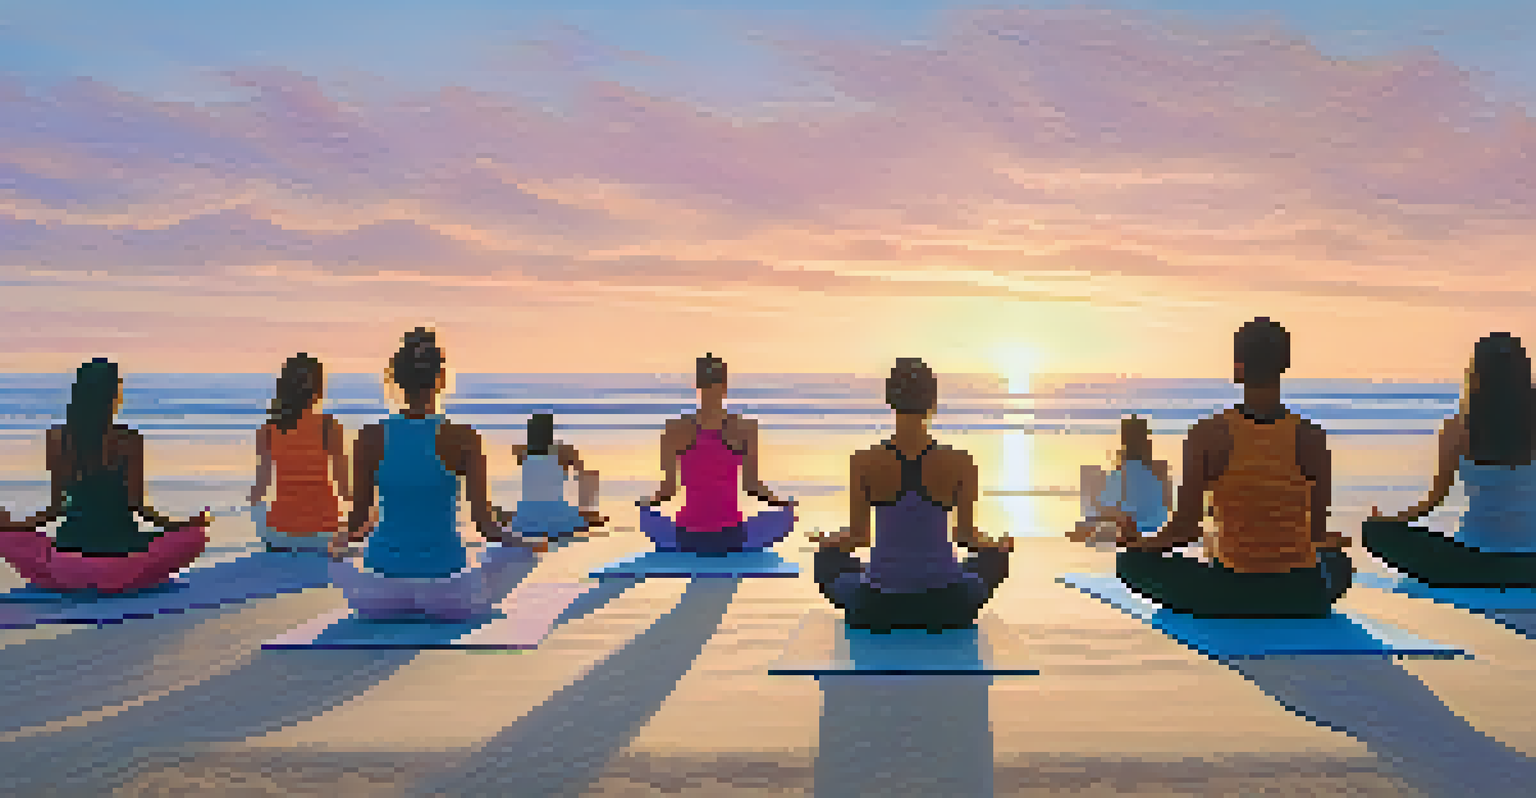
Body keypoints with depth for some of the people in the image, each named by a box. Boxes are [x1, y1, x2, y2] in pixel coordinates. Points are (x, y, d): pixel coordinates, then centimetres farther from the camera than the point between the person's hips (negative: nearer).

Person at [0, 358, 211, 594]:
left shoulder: (57, 439, -2)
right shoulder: (129, 441, -10)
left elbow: (56, 507, 1)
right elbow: (137, 506, -7)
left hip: (68, 560, 4)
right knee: (195, 535, 17)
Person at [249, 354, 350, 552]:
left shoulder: (267, 430, -1)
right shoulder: (329, 427, -8)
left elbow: (261, 485, 2)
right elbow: (343, 486, -7)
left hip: (280, 530, 3)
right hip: (320, 531, -3)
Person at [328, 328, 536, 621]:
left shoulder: (371, 438, -6)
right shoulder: (461, 438, -12)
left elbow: (359, 518, -1)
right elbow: (483, 519, -12)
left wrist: (342, 539, 22)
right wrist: (524, 545, 7)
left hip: (382, 583, 2)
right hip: (445, 579, -1)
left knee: (338, 564, 37)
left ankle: (395, 602, 19)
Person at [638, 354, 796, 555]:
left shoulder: (743, 429, 0)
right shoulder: (678, 430, -1)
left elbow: (750, 482, 6)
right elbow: (669, 484, 3)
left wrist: (780, 503, -6)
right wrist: (650, 504, -13)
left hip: (730, 530, 1)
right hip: (690, 530, 0)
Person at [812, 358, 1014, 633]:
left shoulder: (864, 462, -12)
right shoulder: (959, 463, -12)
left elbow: (857, 537, -3)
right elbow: (966, 535, -2)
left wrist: (824, 540, 19)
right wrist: (1000, 545, 20)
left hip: (877, 609, 0)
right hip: (948, 607, 0)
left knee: (827, 559, 31)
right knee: (995, 556, 32)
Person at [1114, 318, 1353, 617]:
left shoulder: (1207, 435, -12)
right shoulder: (1310, 436, -9)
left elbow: (1184, 528, -10)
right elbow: (1319, 528, -3)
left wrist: (1137, 544, 11)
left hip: (1230, 593, -3)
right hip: (1302, 598, 3)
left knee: (1130, 560, 19)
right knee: (1338, 559, 39)